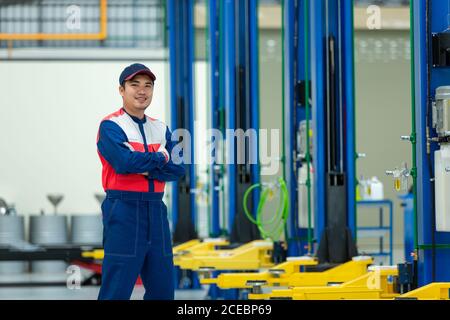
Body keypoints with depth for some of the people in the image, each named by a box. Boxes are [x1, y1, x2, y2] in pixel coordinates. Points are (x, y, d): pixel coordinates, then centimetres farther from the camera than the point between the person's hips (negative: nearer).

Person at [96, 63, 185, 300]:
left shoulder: (160, 128, 15)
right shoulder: (110, 126, -3)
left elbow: (177, 169, 2)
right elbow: (126, 161, -20)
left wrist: (145, 168, -13)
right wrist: (161, 158, -5)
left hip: (156, 210, 6)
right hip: (124, 210, -6)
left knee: (163, 289, 9)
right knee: (116, 290, -8)